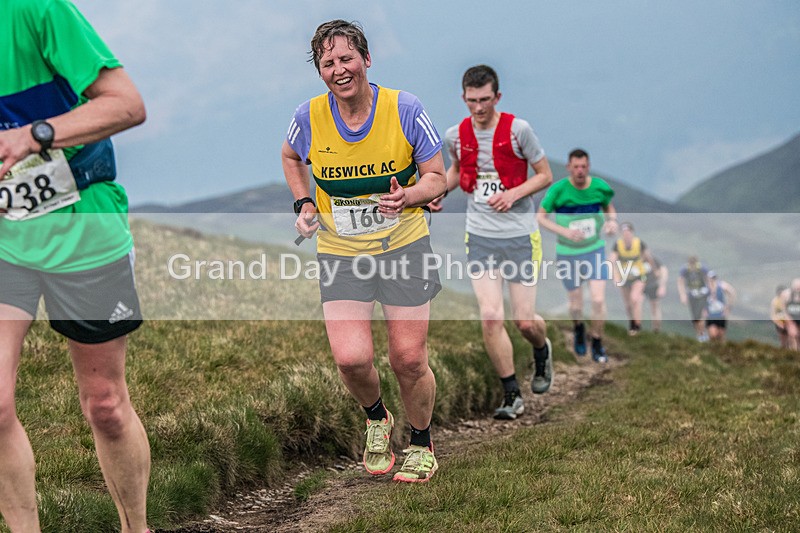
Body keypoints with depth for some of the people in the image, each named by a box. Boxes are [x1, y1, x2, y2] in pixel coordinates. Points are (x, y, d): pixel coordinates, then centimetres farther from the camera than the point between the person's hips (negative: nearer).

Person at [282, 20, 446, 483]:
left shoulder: (405, 109, -12)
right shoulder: (310, 118, -7)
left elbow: (436, 177, -3)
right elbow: (291, 157, 17)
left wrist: (406, 196, -24)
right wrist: (304, 204, 3)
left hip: (404, 244, -1)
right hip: (340, 251, 1)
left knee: (409, 359, -2)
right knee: (351, 358, -13)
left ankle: (422, 444, 27)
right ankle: (376, 418, 22)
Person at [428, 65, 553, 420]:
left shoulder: (518, 129, -9)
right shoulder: (455, 135, 1)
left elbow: (546, 175, -1)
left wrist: (513, 194, -16)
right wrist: (440, 190, 4)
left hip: (520, 235, -2)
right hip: (480, 237, 2)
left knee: (525, 321, 0)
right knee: (490, 316, -11)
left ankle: (542, 352, 38)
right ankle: (512, 395, 4)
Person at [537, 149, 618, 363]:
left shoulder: (600, 187, -10)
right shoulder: (558, 189, -18)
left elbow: (609, 207, 11)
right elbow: (540, 217, -11)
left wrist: (612, 222, -11)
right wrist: (564, 231, -26)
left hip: (595, 250, 1)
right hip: (568, 253, -1)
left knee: (598, 299, -11)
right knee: (576, 304, 9)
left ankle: (597, 344, 12)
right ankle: (578, 328, 45)